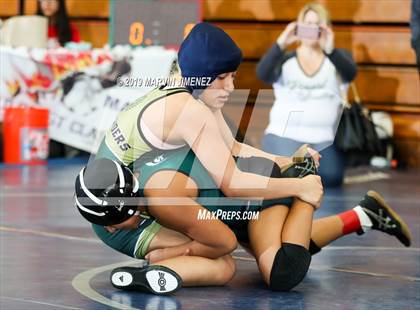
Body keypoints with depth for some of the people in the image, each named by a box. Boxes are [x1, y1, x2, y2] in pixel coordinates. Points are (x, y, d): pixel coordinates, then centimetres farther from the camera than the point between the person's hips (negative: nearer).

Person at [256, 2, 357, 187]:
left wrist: (330, 50, -32)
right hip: (285, 134, -1)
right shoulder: (285, 60, 7)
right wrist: (281, 43, -27)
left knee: (331, 178, -23)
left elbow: (350, 74, -14)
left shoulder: (338, 57, 9)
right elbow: (263, 74, -13)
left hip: (325, 138, 1)